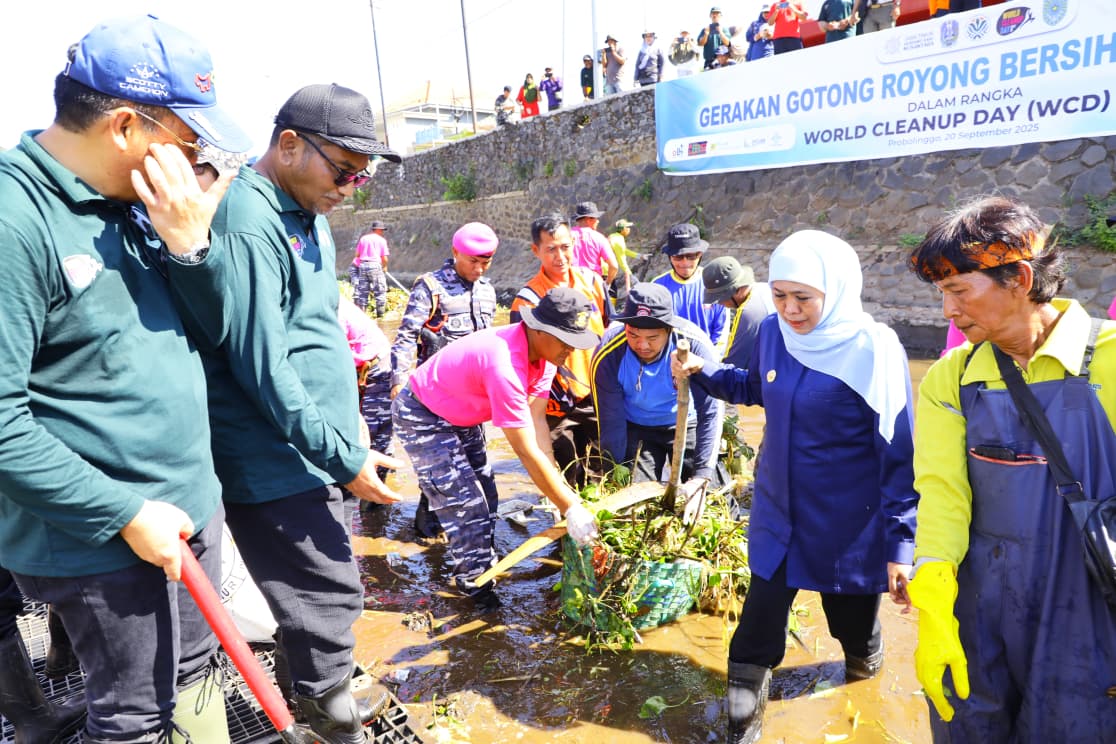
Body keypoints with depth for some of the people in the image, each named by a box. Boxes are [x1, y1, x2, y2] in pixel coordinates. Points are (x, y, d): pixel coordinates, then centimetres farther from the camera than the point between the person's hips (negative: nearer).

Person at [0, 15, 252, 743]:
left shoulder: (131, 203, 4)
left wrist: (190, 245, -10)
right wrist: (128, 513, -19)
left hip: (191, 507, 7)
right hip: (106, 544, -7)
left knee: (194, 679, 23)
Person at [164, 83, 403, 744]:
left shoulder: (307, 213, 11)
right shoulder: (248, 226, -19)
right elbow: (264, 368, -22)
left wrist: (348, 417, 19)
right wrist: (344, 458, -18)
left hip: (314, 449, 9)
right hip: (279, 463, -9)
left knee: (318, 595, 21)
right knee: (332, 597, -1)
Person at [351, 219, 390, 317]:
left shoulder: (363, 238, 12)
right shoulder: (382, 240, 0)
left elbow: (357, 255, 11)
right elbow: (384, 258, -2)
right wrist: (385, 267, 15)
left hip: (362, 265, 5)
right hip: (375, 265, -5)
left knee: (363, 292, 9)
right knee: (380, 291, 1)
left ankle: (361, 313, 9)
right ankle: (380, 314, -1)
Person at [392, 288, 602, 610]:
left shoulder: (545, 352, -12)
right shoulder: (505, 366, -39)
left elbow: (537, 421, -11)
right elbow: (527, 452, -36)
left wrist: (560, 489, -16)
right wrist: (571, 508, -30)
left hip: (458, 414, 8)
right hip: (421, 417, -8)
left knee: (482, 494, 13)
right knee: (464, 504, -8)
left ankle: (482, 563, 30)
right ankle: (477, 586, 9)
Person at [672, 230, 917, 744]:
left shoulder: (874, 350, -19)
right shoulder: (773, 332, -5)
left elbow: (899, 455, -16)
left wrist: (900, 543, -17)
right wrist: (703, 371, 0)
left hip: (850, 529, -3)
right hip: (777, 517, 3)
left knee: (854, 627, 22)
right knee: (754, 639, 5)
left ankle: (865, 671, 56)